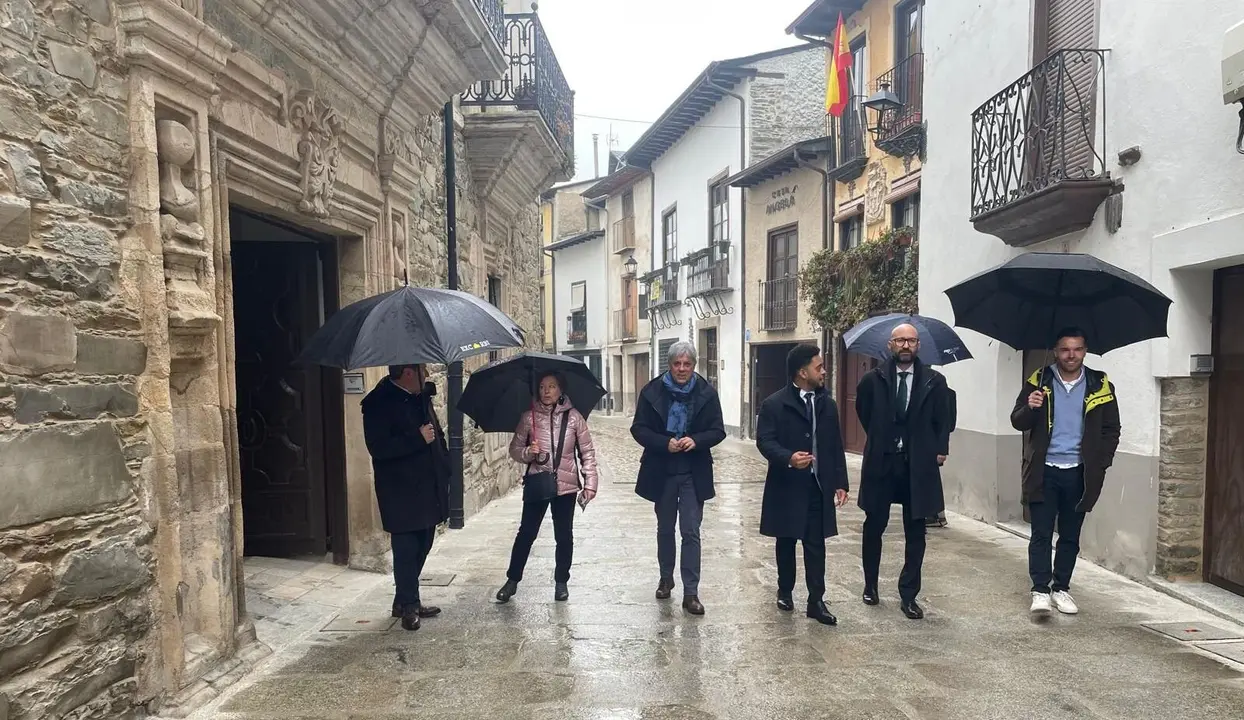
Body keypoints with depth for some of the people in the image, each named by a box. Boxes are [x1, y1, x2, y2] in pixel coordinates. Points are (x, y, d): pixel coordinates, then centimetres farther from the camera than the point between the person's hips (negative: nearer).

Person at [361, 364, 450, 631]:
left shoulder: (421, 397, 10)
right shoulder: (378, 402, -14)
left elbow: (436, 434, 19)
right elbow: (378, 448, -22)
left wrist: (444, 467, 8)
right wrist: (418, 438, -23)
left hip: (427, 489, 8)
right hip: (401, 493, -8)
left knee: (421, 547, 15)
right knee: (406, 549, 1)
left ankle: (405, 601, 30)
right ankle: (409, 605, 18)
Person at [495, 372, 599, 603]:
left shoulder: (574, 417, -2)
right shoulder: (528, 417, 0)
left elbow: (587, 452, 0)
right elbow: (514, 449, 5)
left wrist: (590, 482, -5)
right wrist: (528, 452, -17)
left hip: (566, 485, 0)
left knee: (564, 536, 8)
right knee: (526, 533, 5)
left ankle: (561, 582, 25)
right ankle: (512, 580, 21)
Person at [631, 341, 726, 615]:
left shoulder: (707, 393, -5)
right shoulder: (652, 392, -6)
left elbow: (718, 431, -3)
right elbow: (638, 429, -5)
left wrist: (696, 441, -22)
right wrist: (665, 443, -21)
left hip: (694, 474, -1)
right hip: (661, 472, 1)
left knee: (691, 532, -2)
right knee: (665, 529, 17)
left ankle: (691, 593, 5)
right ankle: (666, 578, 37)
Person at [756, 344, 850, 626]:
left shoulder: (827, 404, 8)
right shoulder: (774, 404, -8)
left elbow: (836, 446, 9)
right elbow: (765, 441, -13)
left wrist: (840, 482, 6)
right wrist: (788, 458, -31)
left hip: (819, 485, 3)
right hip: (787, 485, -3)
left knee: (816, 545, 4)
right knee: (786, 543, 12)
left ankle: (816, 601, 11)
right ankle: (785, 591, 29)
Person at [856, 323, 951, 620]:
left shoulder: (934, 381, -1)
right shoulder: (872, 379, -2)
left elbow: (942, 420, 8)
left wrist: (940, 449, -1)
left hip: (918, 464, 0)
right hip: (881, 462, 0)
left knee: (916, 533, 5)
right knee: (874, 527, 11)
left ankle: (908, 595, 17)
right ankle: (870, 585, 29)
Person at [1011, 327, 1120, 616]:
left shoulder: (1100, 385, 2)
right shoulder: (1038, 381, -1)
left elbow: (1111, 430, 8)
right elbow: (1017, 422, -2)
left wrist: (1100, 464, -2)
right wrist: (1030, 409, -23)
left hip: (1078, 473, 2)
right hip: (1044, 471, -1)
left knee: (1070, 536, 11)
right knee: (1041, 534, -3)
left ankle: (1061, 588, 22)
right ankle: (1040, 591, -1)